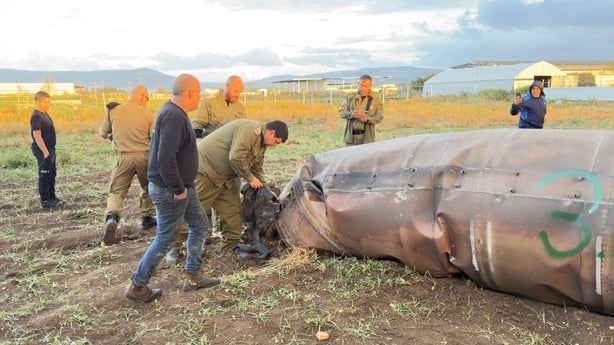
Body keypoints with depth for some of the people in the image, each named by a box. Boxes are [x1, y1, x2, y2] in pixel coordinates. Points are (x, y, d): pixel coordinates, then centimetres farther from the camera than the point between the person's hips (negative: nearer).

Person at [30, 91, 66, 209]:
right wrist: (45, 151, -26)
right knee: (44, 175, -3)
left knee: (52, 174, 17)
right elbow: (37, 135, -22)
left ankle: (52, 197, 27)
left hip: (50, 149, 10)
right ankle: (45, 201, 3)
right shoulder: (36, 116, -16)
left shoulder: (45, 114, 13)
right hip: (43, 150, -10)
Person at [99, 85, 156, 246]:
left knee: (116, 192, 7)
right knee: (148, 187, 24)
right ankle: (147, 217, 31)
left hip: (123, 157, 1)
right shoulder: (148, 115, -4)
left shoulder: (113, 111, 2)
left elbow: (102, 133, 12)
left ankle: (112, 218, -18)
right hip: (144, 156, 0)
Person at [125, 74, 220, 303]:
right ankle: (137, 286, 16)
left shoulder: (174, 112, 9)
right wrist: (178, 189, -22)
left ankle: (193, 277, 26)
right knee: (165, 239, 2)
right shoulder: (174, 117, -24)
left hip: (182, 186, 10)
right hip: (170, 190, -10)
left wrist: (182, 187, 17)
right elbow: (166, 159, -32)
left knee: (199, 226, 17)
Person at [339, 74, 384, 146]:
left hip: (366, 136, -1)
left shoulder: (376, 99, 4)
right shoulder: (349, 98, 8)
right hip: (351, 135, 1)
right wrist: (351, 114, -20)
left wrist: (367, 119, -21)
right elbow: (341, 112, 2)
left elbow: (379, 117, -1)